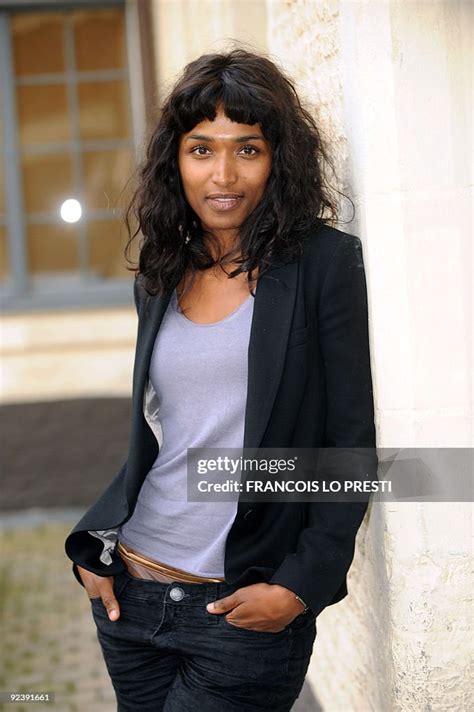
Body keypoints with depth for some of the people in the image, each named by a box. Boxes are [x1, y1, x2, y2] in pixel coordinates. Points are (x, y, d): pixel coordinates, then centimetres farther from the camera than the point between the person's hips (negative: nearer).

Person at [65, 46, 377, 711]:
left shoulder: (324, 262, -7)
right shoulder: (160, 278, 8)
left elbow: (352, 443, -8)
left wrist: (302, 586, -13)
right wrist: (95, 549, 5)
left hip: (247, 608, -5)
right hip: (130, 592, 5)